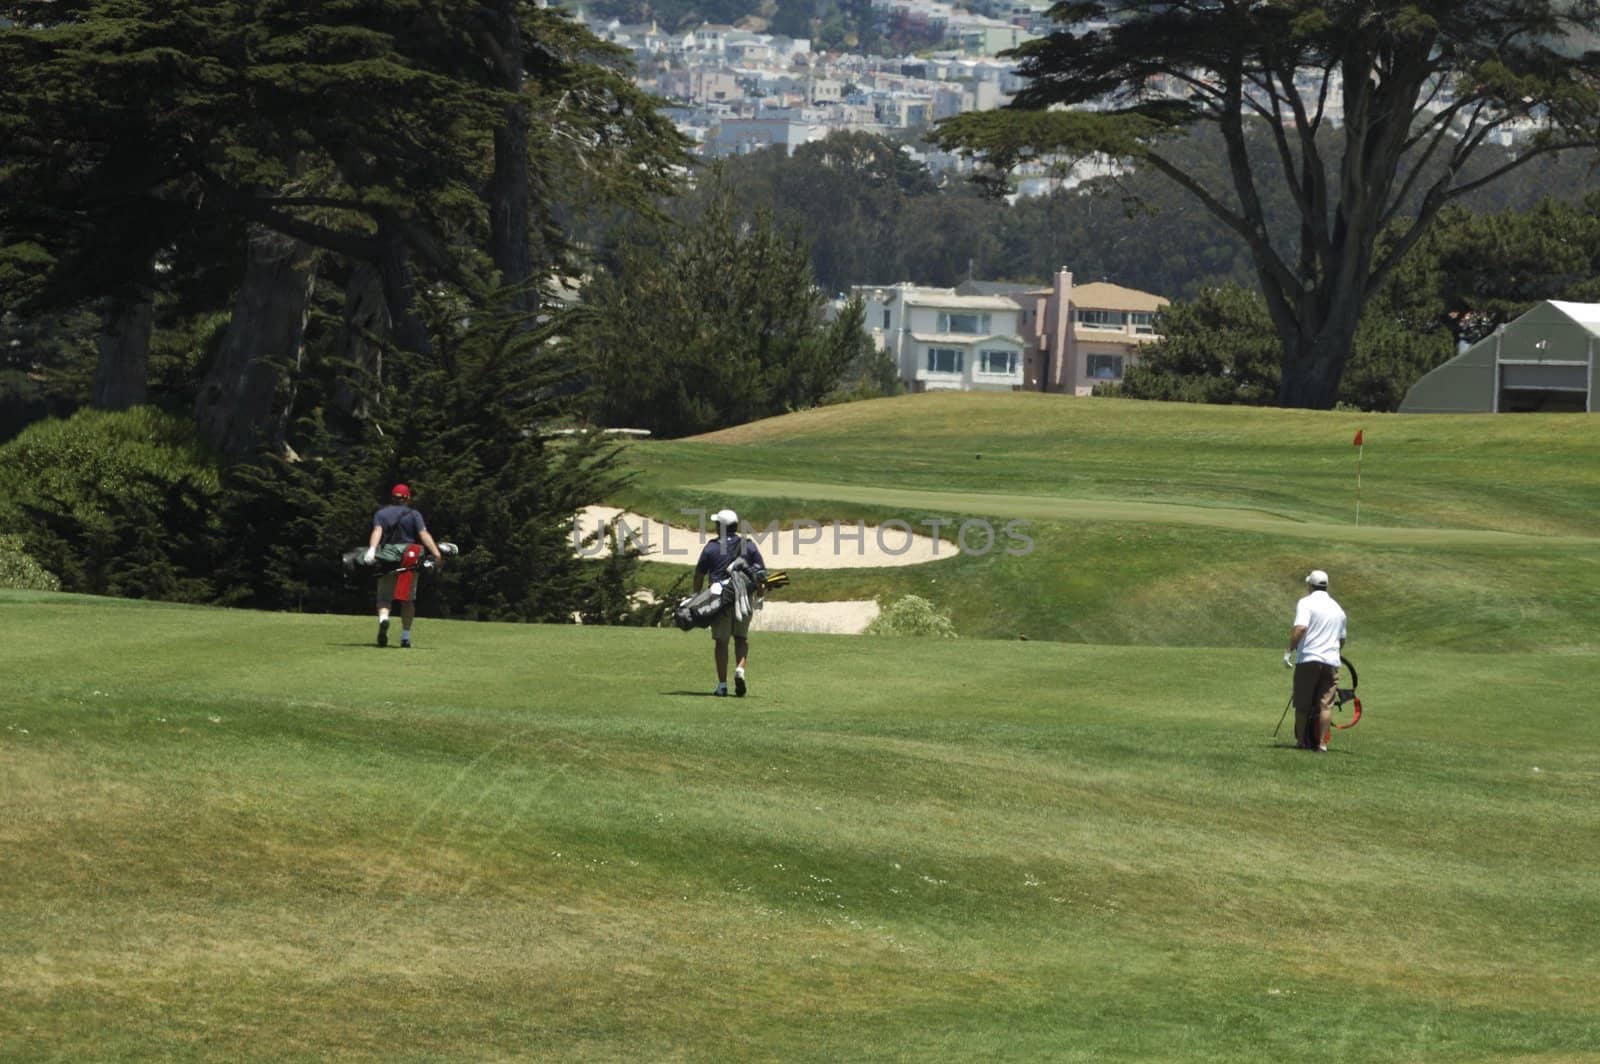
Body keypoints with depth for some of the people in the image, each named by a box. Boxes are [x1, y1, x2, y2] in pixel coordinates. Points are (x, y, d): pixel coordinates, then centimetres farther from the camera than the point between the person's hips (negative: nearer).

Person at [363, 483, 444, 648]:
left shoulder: (381, 514, 9)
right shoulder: (414, 515, 5)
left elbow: (377, 531, -10)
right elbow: (424, 534, -9)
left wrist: (372, 550, -25)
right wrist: (437, 554, -17)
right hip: (409, 559, 0)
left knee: (384, 597, 3)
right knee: (407, 600, 10)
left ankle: (383, 618, -29)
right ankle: (406, 636, 7)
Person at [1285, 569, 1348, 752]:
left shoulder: (1306, 603, -3)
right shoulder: (1337, 608, 16)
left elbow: (1300, 629, -18)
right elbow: (1342, 639, 23)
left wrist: (1290, 651, -12)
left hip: (1308, 658, -4)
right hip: (1331, 661, 4)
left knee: (1302, 704, 5)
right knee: (1326, 704, 0)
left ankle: (1302, 741, 9)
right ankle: (1321, 742, -5)